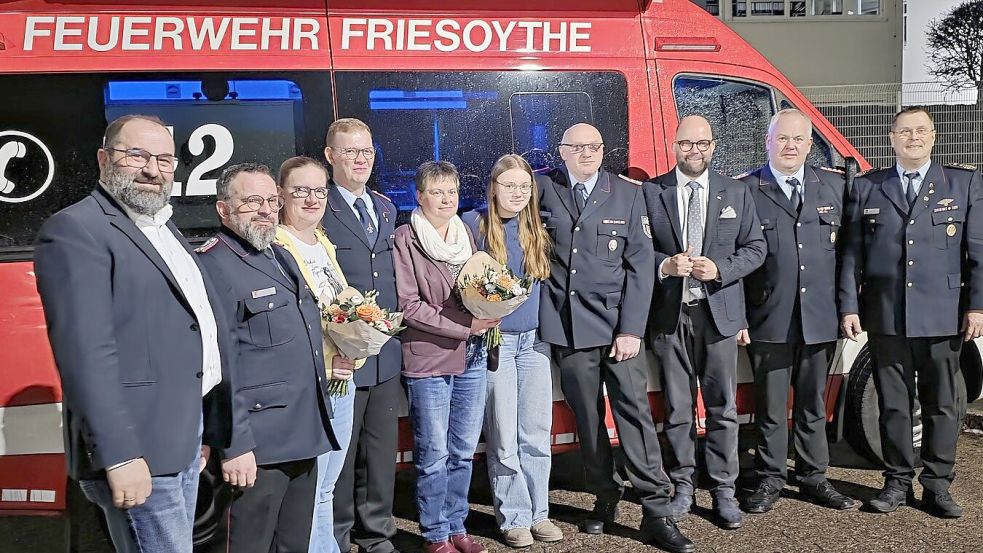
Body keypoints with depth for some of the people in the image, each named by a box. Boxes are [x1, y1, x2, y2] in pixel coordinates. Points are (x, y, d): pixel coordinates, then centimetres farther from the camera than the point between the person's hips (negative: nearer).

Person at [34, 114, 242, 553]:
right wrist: (119, 454, -24)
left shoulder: (165, 229, 18)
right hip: (137, 449, -9)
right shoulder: (75, 230, -11)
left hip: (185, 436, 9)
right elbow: (86, 352, -20)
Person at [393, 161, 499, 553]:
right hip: (429, 358, -6)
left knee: (463, 451, 13)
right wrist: (466, 326, -15)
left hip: (471, 357, 6)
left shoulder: (466, 234, 11)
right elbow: (409, 306, -12)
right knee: (434, 454, 3)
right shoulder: (406, 239, -8)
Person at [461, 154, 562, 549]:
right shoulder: (473, 224, -4)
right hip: (494, 341, -4)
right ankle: (514, 517, 15)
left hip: (535, 339, 4)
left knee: (537, 434, 7)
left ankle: (538, 512, 20)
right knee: (503, 437, 2)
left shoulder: (536, 227, 8)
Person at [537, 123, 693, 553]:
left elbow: (640, 264, 0)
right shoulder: (543, 188, 5)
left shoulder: (627, 194, 4)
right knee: (587, 419, 8)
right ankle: (605, 498, 24)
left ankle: (656, 511, 2)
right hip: (566, 325, 1)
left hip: (617, 323, -1)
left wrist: (631, 328, -8)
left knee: (635, 412, -4)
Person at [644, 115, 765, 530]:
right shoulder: (651, 192, 2)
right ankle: (683, 485, 21)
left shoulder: (736, 193, 8)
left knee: (722, 408, 5)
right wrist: (664, 265, -15)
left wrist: (720, 270, -11)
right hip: (669, 314, -1)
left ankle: (723, 491, 15)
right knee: (677, 409, 8)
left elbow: (755, 248, 6)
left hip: (719, 312, 1)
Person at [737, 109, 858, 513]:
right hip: (769, 319, -3)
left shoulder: (834, 187, 9)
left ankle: (813, 477, 27)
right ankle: (770, 480, 20)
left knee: (813, 404, 14)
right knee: (770, 407, 6)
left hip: (819, 318, 3)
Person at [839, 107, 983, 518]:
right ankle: (897, 482, 20)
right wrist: (849, 307, -1)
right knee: (893, 404, 8)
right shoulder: (866, 187, 8)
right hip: (885, 317, 0)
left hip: (943, 317, 0)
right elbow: (852, 253, 5)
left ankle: (937, 486, 20)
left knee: (941, 405, 7)